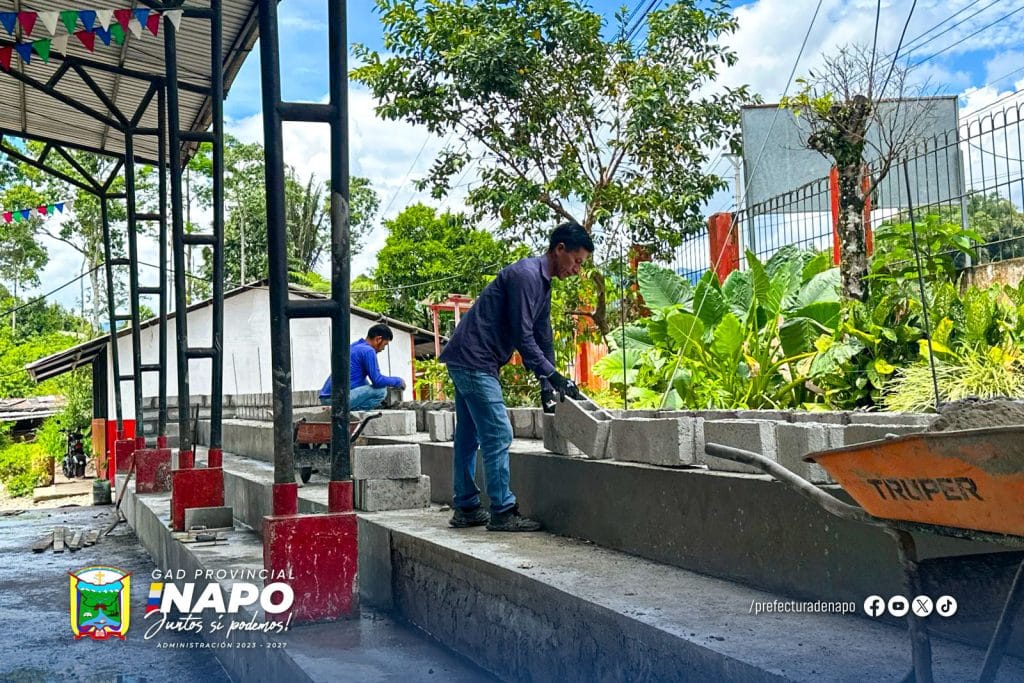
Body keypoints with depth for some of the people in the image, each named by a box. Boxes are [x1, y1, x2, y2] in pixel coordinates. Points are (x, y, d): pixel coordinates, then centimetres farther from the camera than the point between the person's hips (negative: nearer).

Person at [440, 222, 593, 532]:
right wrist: (553, 376, -17)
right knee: (498, 435, -9)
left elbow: (543, 338, 17)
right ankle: (503, 512, -4)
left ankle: (466, 508, 21)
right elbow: (522, 336, -21)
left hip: (467, 361, 11)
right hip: (474, 360, -11)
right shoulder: (526, 275, -17)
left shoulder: (542, 284, 15)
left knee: (469, 436, 13)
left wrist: (548, 385, 12)